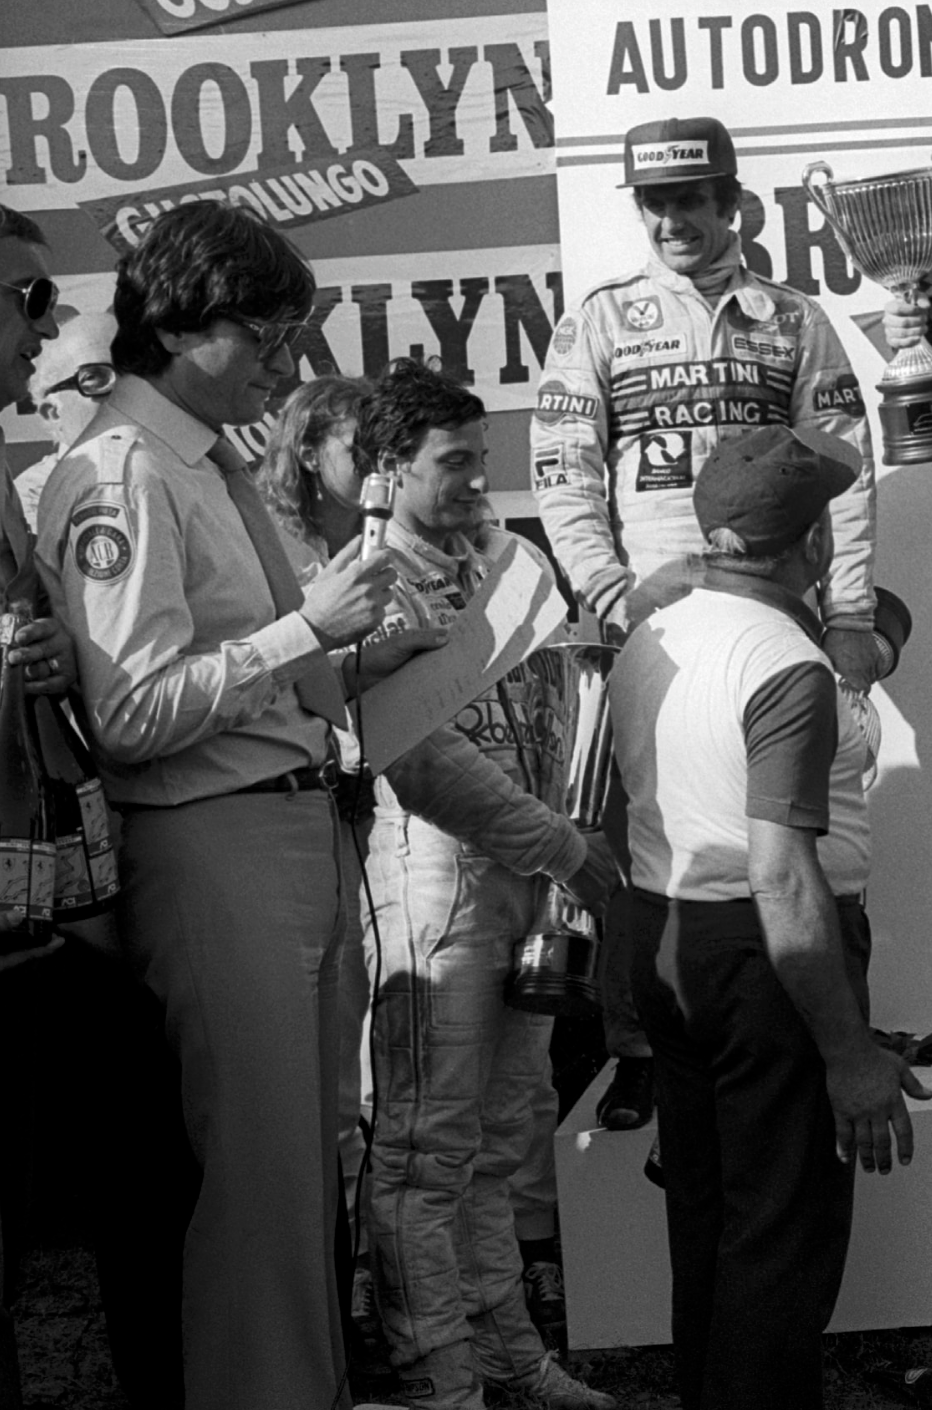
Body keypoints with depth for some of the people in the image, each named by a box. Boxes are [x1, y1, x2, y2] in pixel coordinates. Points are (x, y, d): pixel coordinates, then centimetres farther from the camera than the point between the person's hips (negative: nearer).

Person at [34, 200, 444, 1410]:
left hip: (298, 825, 9)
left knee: (308, 1152, 18)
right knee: (254, 1166, 0)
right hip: (212, 847, -9)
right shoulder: (120, 474, -14)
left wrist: (366, 661, 7)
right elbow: (133, 713, -22)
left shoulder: (218, 462, 14)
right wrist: (306, 627, -20)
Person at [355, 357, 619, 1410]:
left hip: (524, 875, 8)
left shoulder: (494, 561, 16)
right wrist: (569, 851, -14)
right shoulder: (374, 583, -10)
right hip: (434, 866, -8)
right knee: (427, 1147, -2)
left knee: (496, 1141, 16)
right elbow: (426, 761, -18)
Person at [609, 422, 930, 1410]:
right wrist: (850, 1052, -21)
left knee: (701, 1212, 20)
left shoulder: (647, 643, 7)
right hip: (764, 957, -9)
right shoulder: (789, 669, -19)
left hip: (663, 943, 9)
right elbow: (783, 879, -25)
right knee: (785, 1233, 2)